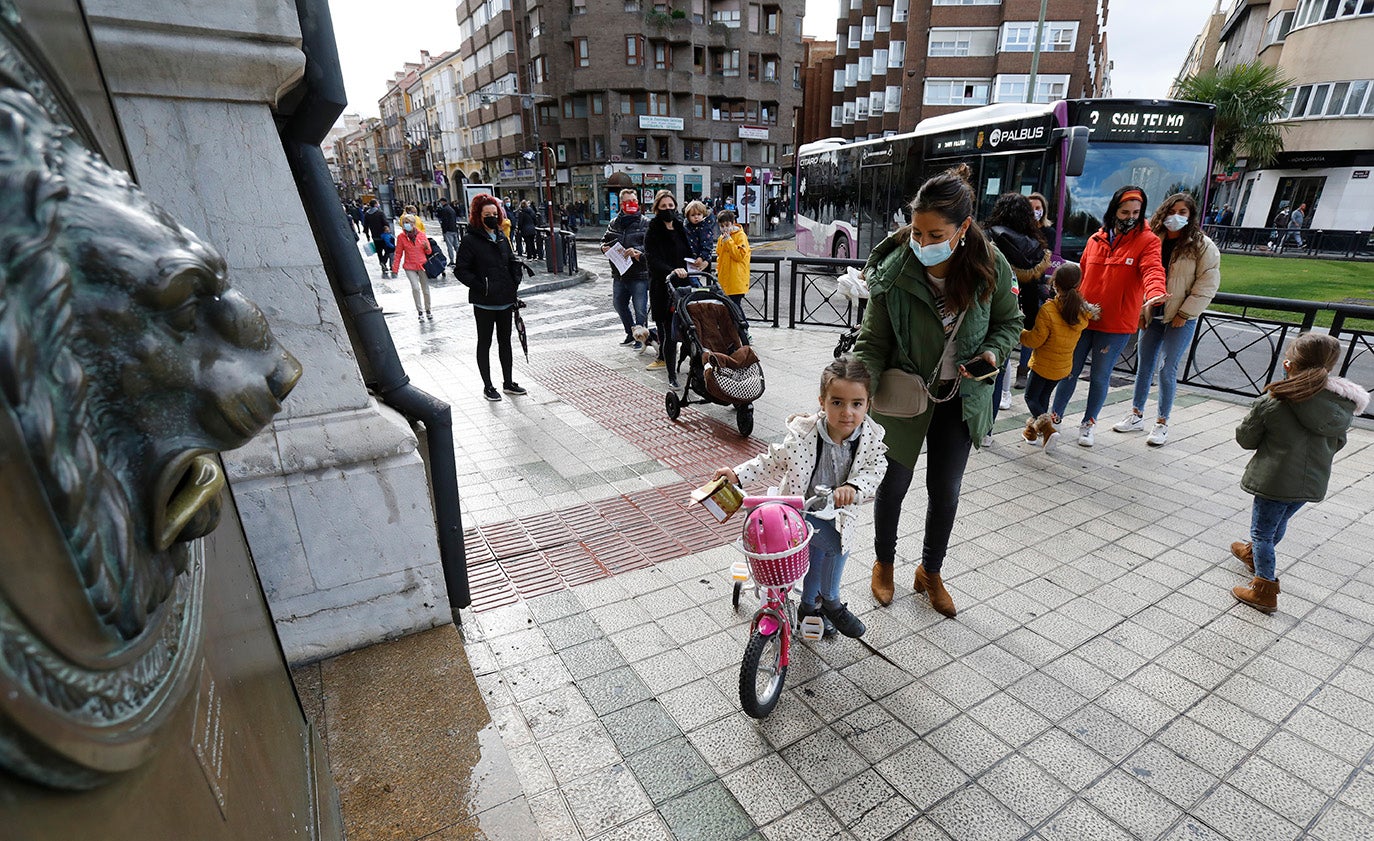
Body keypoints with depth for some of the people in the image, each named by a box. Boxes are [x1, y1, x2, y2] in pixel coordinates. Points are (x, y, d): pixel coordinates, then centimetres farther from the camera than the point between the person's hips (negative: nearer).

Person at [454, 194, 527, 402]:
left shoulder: (501, 236, 8)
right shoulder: (470, 239, -9)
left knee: (505, 341, 14)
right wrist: (480, 286, -18)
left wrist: (515, 283, 5)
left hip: (505, 300, 6)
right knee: (484, 343, 6)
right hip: (484, 303, -6)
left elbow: (513, 262, 19)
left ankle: (508, 382, 26)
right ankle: (487, 386, 16)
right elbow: (460, 270, -10)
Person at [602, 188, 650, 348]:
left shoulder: (645, 223, -3)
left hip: (639, 275, -6)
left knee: (640, 308, -4)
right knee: (619, 304, 18)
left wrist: (638, 251, -27)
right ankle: (631, 333, 36)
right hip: (619, 274, 6)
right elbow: (605, 240, 22)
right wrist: (604, 247, -1)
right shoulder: (613, 224, 12)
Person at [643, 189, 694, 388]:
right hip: (662, 288, -6)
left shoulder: (680, 228, 17)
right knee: (670, 332, -8)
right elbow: (654, 261, -17)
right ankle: (672, 375, -1)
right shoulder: (652, 232, -3)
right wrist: (672, 271, -33)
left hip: (682, 285, 6)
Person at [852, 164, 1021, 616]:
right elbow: (873, 341, -16)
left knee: (945, 491, 13)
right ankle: (884, 564, 39)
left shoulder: (991, 267, -12)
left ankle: (931, 573, 38)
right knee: (893, 484, 10)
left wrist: (992, 352, -16)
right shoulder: (893, 271, -20)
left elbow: (1009, 322, 4)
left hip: (960, 398, 3)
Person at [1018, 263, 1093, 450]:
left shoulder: (1048, 310, -24)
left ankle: (1047, 428, -13)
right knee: (1044, 396, 21)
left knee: (1031, 397, 8)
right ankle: (1033, 431, 29)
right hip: (1064, 366, 6)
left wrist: (1019, 333, -4)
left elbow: (1035, 340, -20)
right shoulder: (1083, 311, -6)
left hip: (1043, 364, -6)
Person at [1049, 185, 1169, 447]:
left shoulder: (1147, 241, -3)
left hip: (1117, 324, -2)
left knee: (1100, 376, 8)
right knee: (1070, 370, 9)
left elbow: (1152, 270, -20)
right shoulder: (1096, 239, 6)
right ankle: (1054, 417, 22)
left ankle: (1088, 424, 24)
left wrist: (1154, 293, -41)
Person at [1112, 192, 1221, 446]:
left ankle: (1162, 423, 9)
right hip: (1152, 315, 4)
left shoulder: (1203, 245, -6)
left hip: (1181, 319, -4)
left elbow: (1208, 284, -7)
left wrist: (1185, 313, -11)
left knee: (1167, 370, -4)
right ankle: (1136, 415, 22)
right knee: (1144, 366, 10)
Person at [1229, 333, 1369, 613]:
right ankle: (1254, 554, 51)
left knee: (1262, 532, 7)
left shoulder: (1271, 402, -19)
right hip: (1313, 482, 6)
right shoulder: (1341, 404, -1)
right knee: (1279, 523, 27)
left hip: (1275, 480, -6)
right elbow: (1337, 442, 10)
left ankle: (1264, 591, 11)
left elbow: (1245, 439, -10)